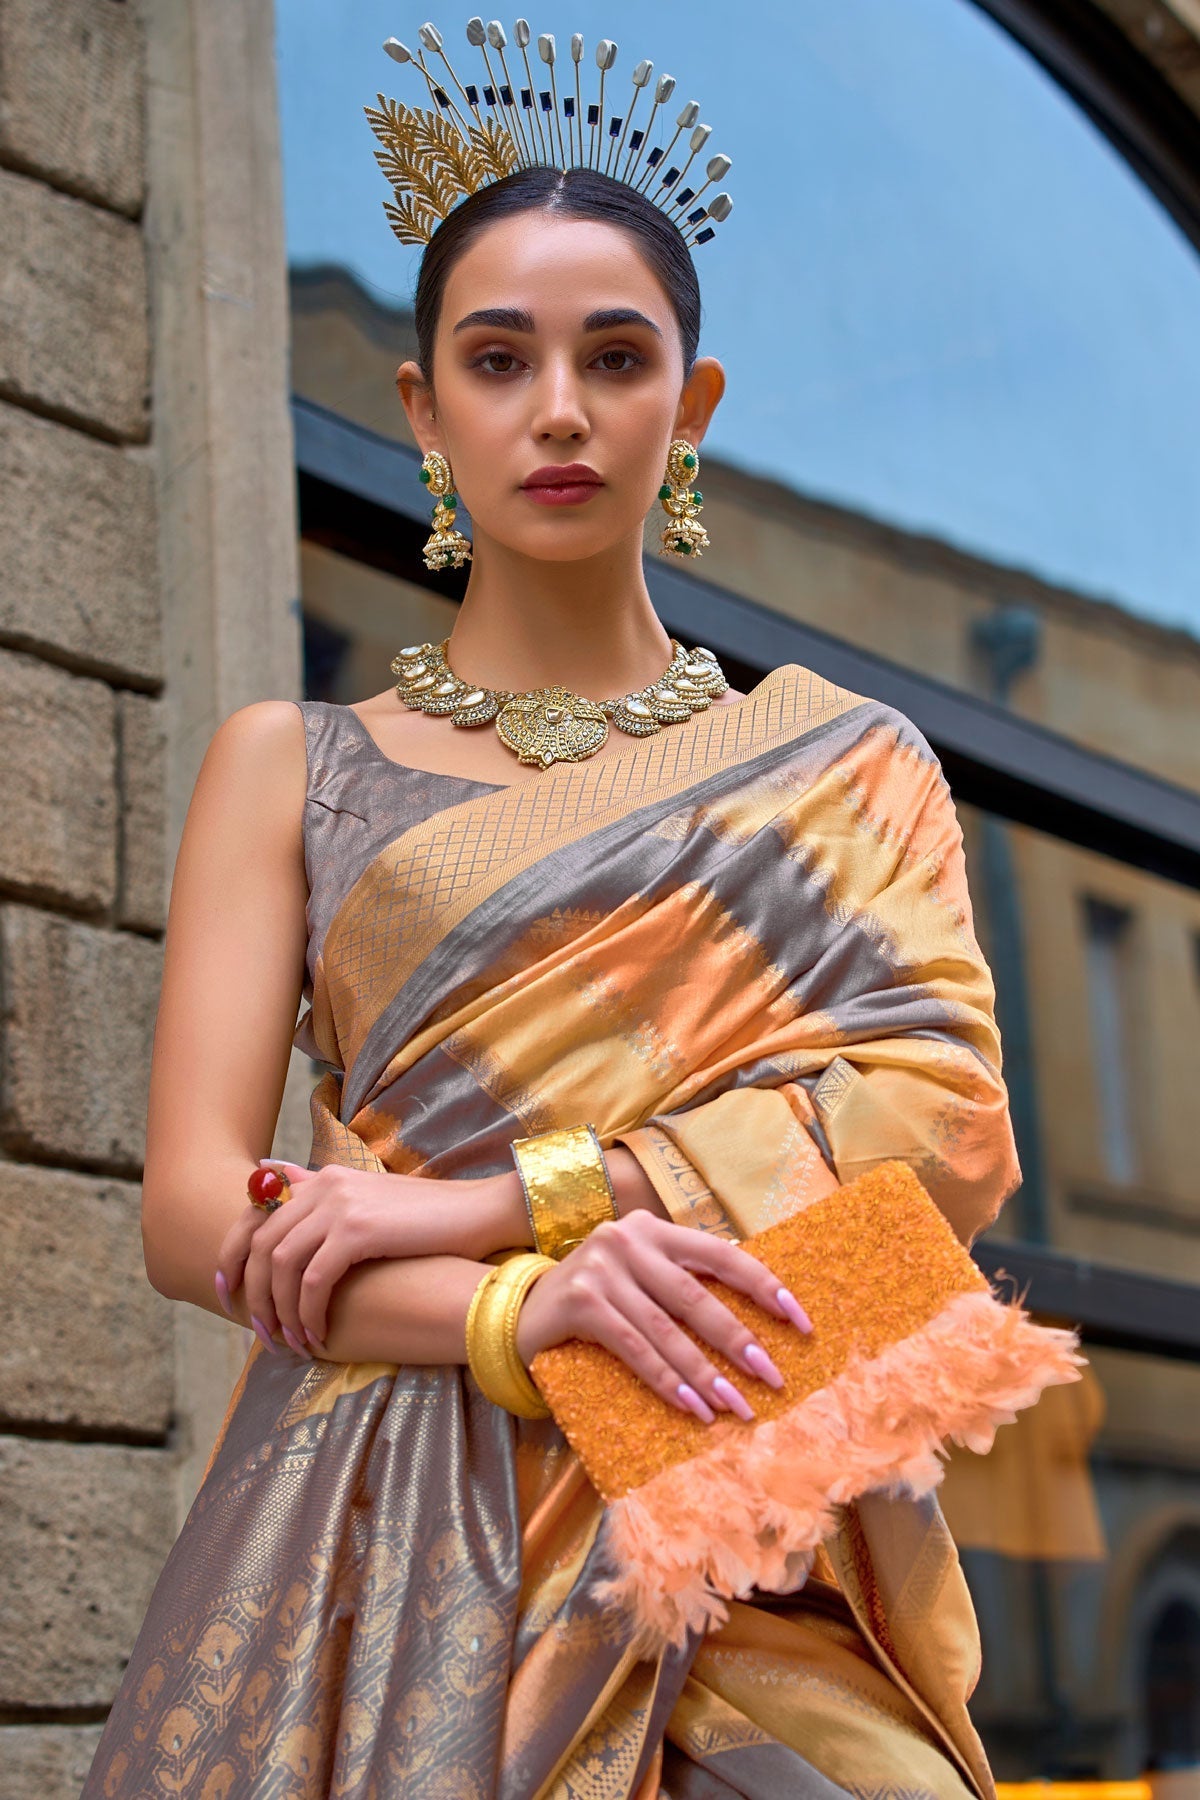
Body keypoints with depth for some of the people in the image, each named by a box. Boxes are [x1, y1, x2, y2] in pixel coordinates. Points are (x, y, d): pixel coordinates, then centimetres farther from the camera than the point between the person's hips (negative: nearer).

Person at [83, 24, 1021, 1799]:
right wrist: (526, 1310, -18)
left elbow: (951, 1129, -3)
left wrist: (470, 1204, -11)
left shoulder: (842, 767, 13)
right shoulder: (292, 765, 11)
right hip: (392, 1533, 0)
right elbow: (196, 1211, 1)